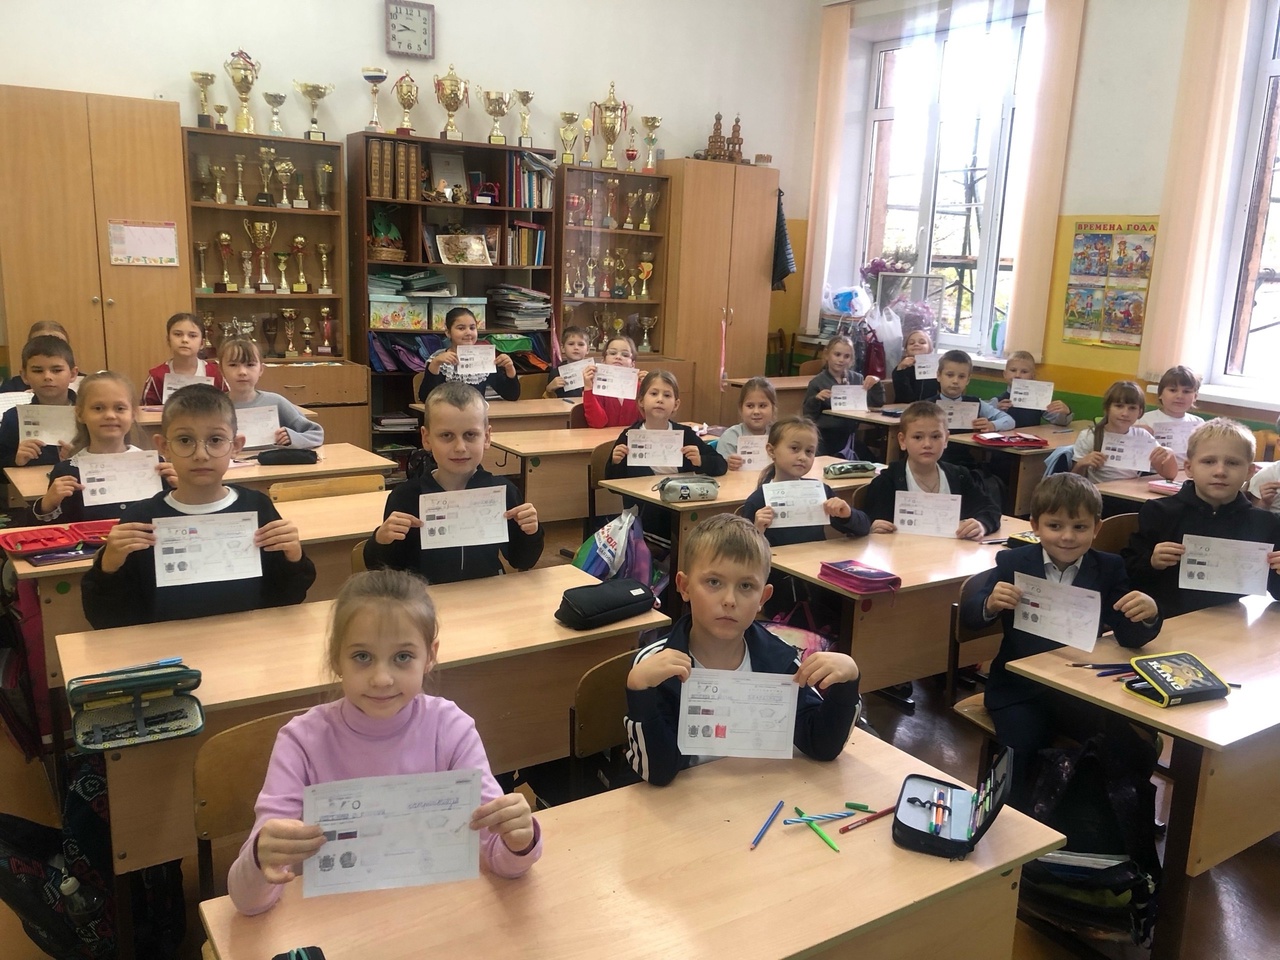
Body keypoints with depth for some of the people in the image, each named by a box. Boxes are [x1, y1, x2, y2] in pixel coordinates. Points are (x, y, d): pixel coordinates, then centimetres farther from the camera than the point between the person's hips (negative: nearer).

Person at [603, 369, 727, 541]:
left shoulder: (685, 434, 4)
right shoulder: (629, 436, -1)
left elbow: (721, 466, 3)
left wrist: (701, 462, -16)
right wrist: (615, 463, -15)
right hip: (642, 515, -2)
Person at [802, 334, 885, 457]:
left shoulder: (857, 378, 8)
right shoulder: (817, 382, -2)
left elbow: (877, 403, 5)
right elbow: (808, 415, -3)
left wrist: (876, 384, -10)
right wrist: (816, 399, -20)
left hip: (851, 433, 4)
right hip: (827, 435, -3)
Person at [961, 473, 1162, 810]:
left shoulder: (1109, 569, 1)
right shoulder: (1012, 563, -2)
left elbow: (1130, 637, -6)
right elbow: (968, 616, -6)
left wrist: (1147, 614, -29)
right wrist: (990, 604, -30)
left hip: (1085, 690, 2)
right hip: (1020, 689, -2)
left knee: (1138, 753, -12)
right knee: (1019, 751, -26)